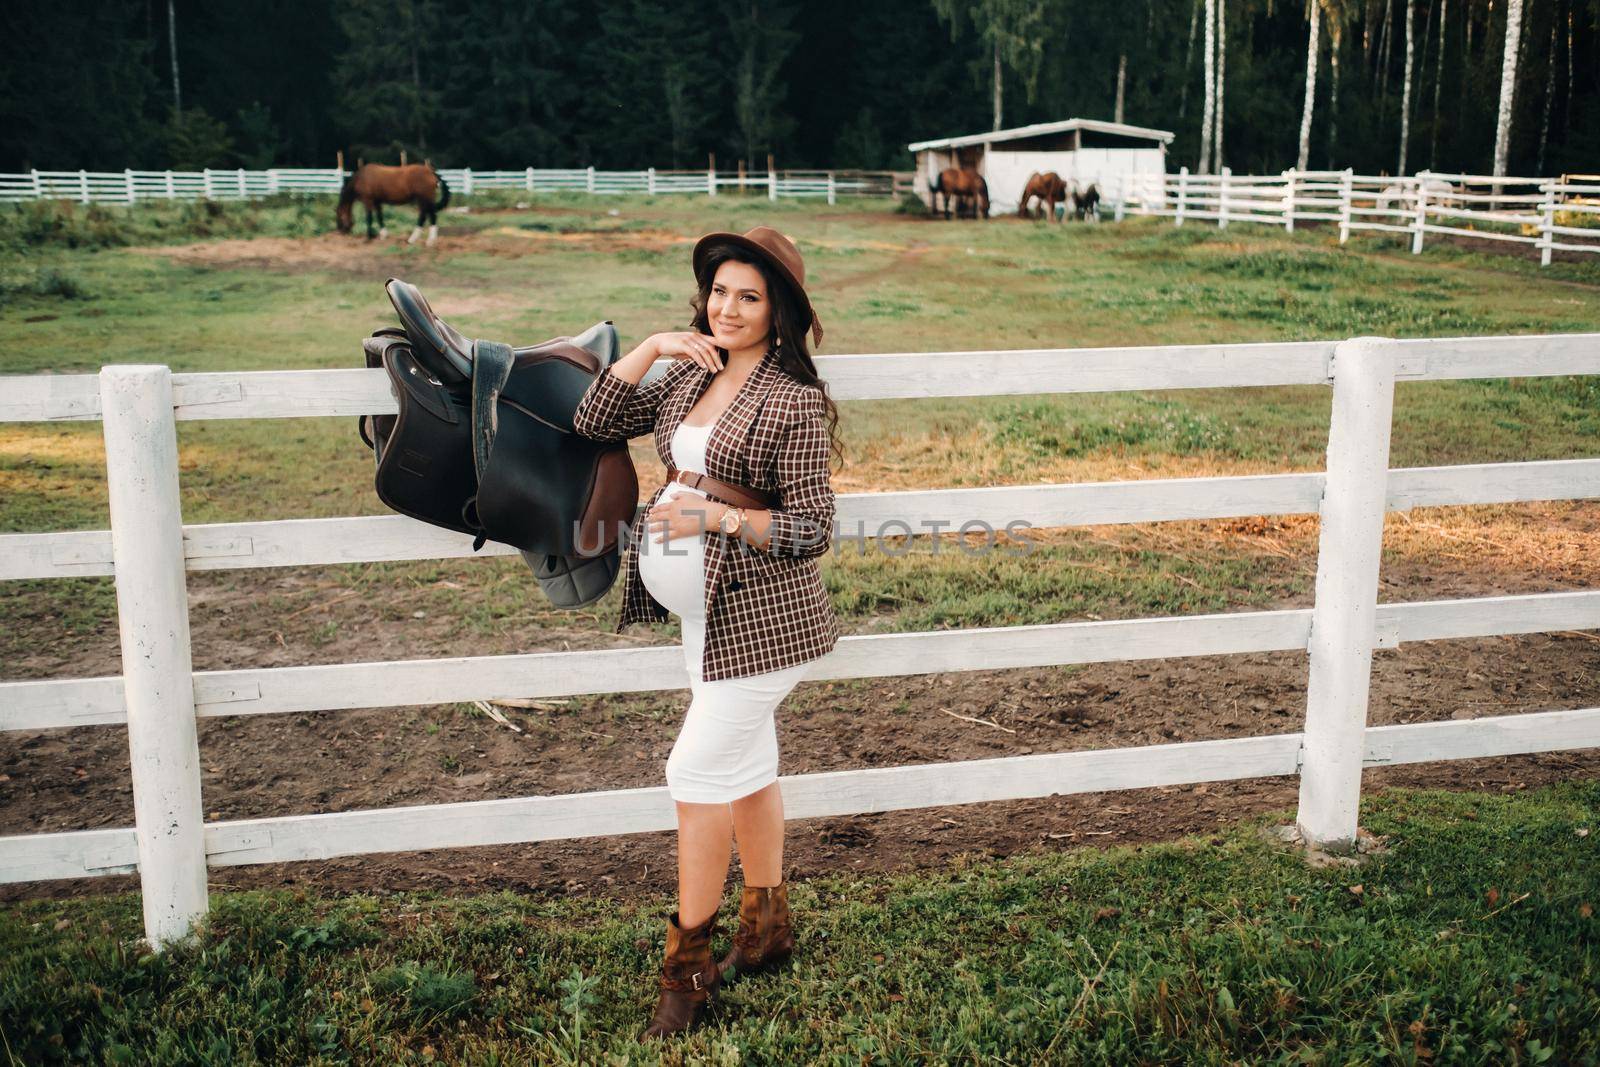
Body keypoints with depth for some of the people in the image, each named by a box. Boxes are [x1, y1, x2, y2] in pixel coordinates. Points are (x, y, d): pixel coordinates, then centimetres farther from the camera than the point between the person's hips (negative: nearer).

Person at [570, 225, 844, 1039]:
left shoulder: (794, 402, -15)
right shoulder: (692, 376, 7)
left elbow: (810, 532, -16)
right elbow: (591, 422, 5)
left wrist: (717, 516, -25)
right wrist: (649, 347, -4)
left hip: (759, 619, -8)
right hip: (705, 611, 8)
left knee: (699, 771, -5)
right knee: (746, 766, 18)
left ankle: (687, 967, 10)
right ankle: (767, 931, 33)